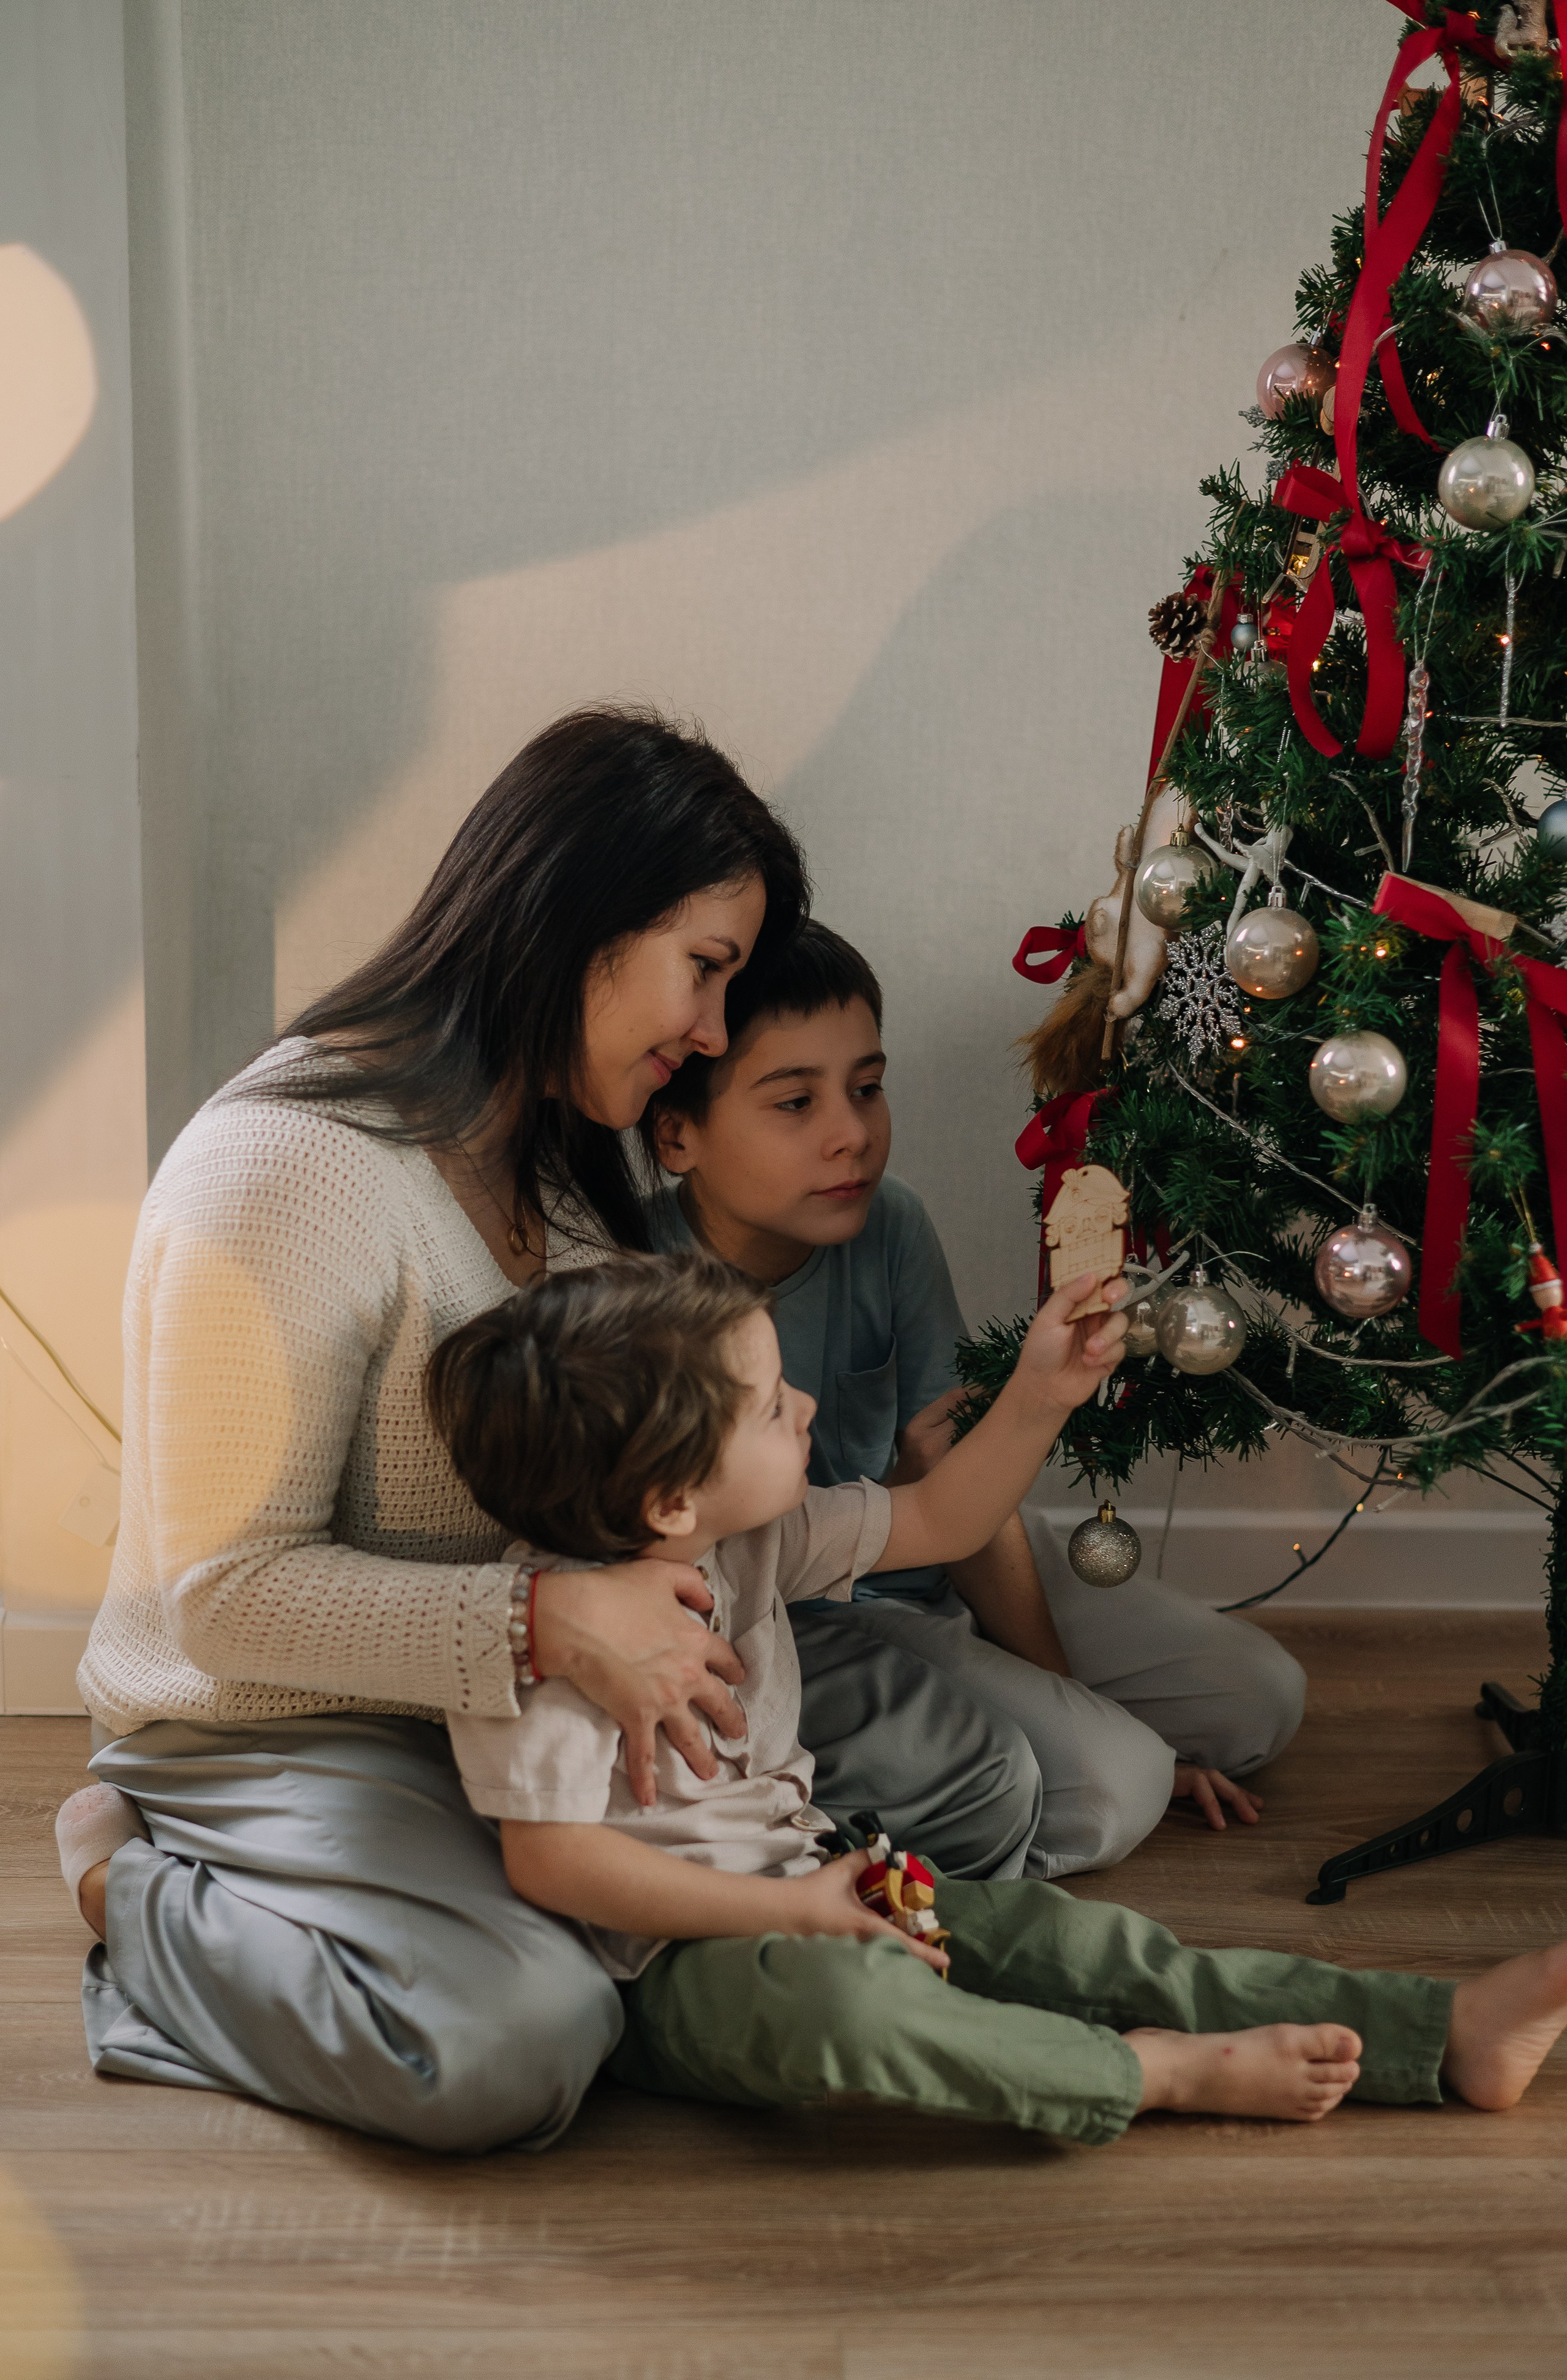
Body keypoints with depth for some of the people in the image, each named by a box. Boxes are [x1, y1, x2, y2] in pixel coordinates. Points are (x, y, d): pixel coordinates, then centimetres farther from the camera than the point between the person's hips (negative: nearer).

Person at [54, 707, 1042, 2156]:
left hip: (526, 1698, 8)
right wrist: (547, 1623, -34)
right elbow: (227, 1594, -24)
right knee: (517, 2040, -33)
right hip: (285, 1734, -8)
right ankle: (141, 1890, -5)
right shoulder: (283, 1169, -23)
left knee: (977, 1782, -2)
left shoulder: (566, 1147, 7)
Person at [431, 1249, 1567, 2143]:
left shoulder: (748, 1538, 1)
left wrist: (1042, 1396, 1)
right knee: (816, 1996, -40)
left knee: (1053, 1933, -9)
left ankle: (1445, 2032, -12)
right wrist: (786, 1908, -23)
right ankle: (1155, 2070, -23)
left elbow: (938, 1523, 13)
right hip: (664, 1960, -8)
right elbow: (549, 1859, -26)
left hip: (799, 1888, 8)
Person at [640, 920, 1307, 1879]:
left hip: (935, 1562, 6)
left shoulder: (887, 1226, -13)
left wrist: (1061, 1691, -4)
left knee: (1263, 1700, 6)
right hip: (801, 1630, -6)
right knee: (1111, 1793, -21)